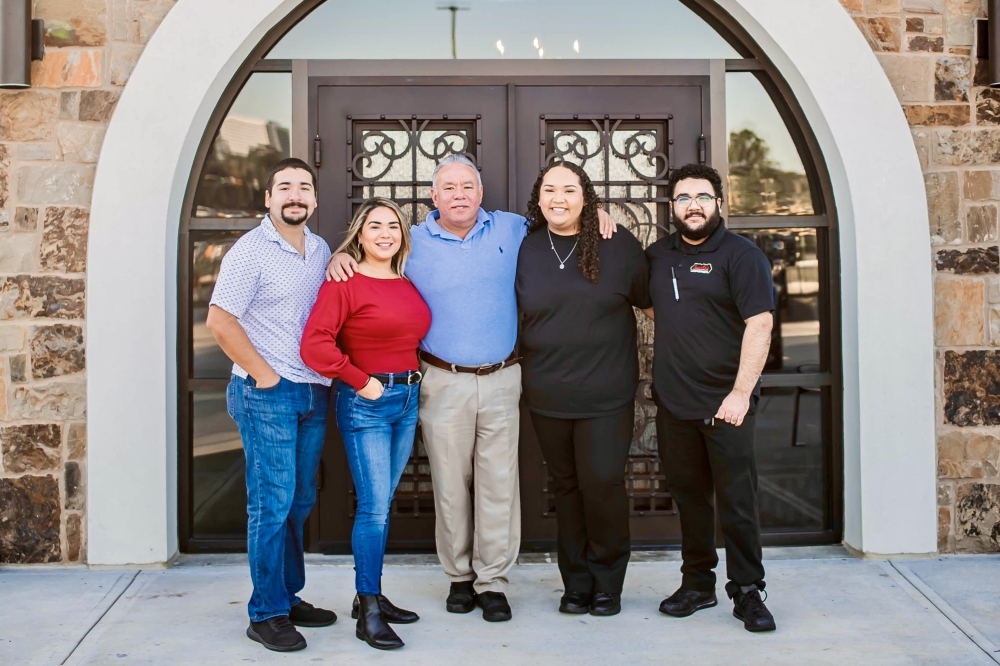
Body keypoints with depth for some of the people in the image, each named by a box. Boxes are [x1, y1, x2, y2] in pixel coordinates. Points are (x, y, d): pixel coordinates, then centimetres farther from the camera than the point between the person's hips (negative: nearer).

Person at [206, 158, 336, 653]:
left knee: (299, 501, 13)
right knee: (272, 504, -4)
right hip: (268, 396, -7)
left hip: (314, 392, 7)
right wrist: (263, 374, -12)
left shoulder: (320, 250, 12)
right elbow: (219, 320, -14)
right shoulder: (250, 251, -9)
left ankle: (289, 597, 25)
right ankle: (267, 614, 6)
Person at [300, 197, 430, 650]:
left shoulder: (408, 285, 11)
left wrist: (415, 377, 10)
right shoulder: (344, 283, -10)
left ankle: (372, 596, 25)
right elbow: (314, 344, -18)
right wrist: (360, 381, -14)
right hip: (365, 404, -7)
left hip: (408, 400, 7)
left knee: (381, 504, 14)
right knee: (374, 506, -7)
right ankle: (368, 612, 3)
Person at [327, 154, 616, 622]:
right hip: (443, 383, -1)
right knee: (450, 483, 5)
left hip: (501, 379, 1)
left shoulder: (512, 229, 8)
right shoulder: (413, 243, 3)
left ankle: (492, 581, 13)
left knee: (499, 482, 2)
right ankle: (459, 577, 21)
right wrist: (340, 259, -7)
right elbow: (368, 253, 15)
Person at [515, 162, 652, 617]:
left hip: (606, 395, -2)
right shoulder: (524, 248, 4)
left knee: (602, 483, -5)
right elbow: (512, 311, 18)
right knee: (566, 487, 10)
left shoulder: (618, 245, -1)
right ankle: (576, 583, 22)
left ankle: (607, 584, 14)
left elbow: (651, 301, 9)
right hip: (547, 395, 2)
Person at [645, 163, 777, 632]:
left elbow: (759, 324, -12)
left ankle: (747, 591, 11)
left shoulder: (740, 255, -5)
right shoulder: (659, 255, 12)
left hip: (725, 401, -5)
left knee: (737, 499, 0)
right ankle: (698, 583, 25)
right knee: (688, 496, 13)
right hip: (673, 400, 5)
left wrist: (741, 392, -20)